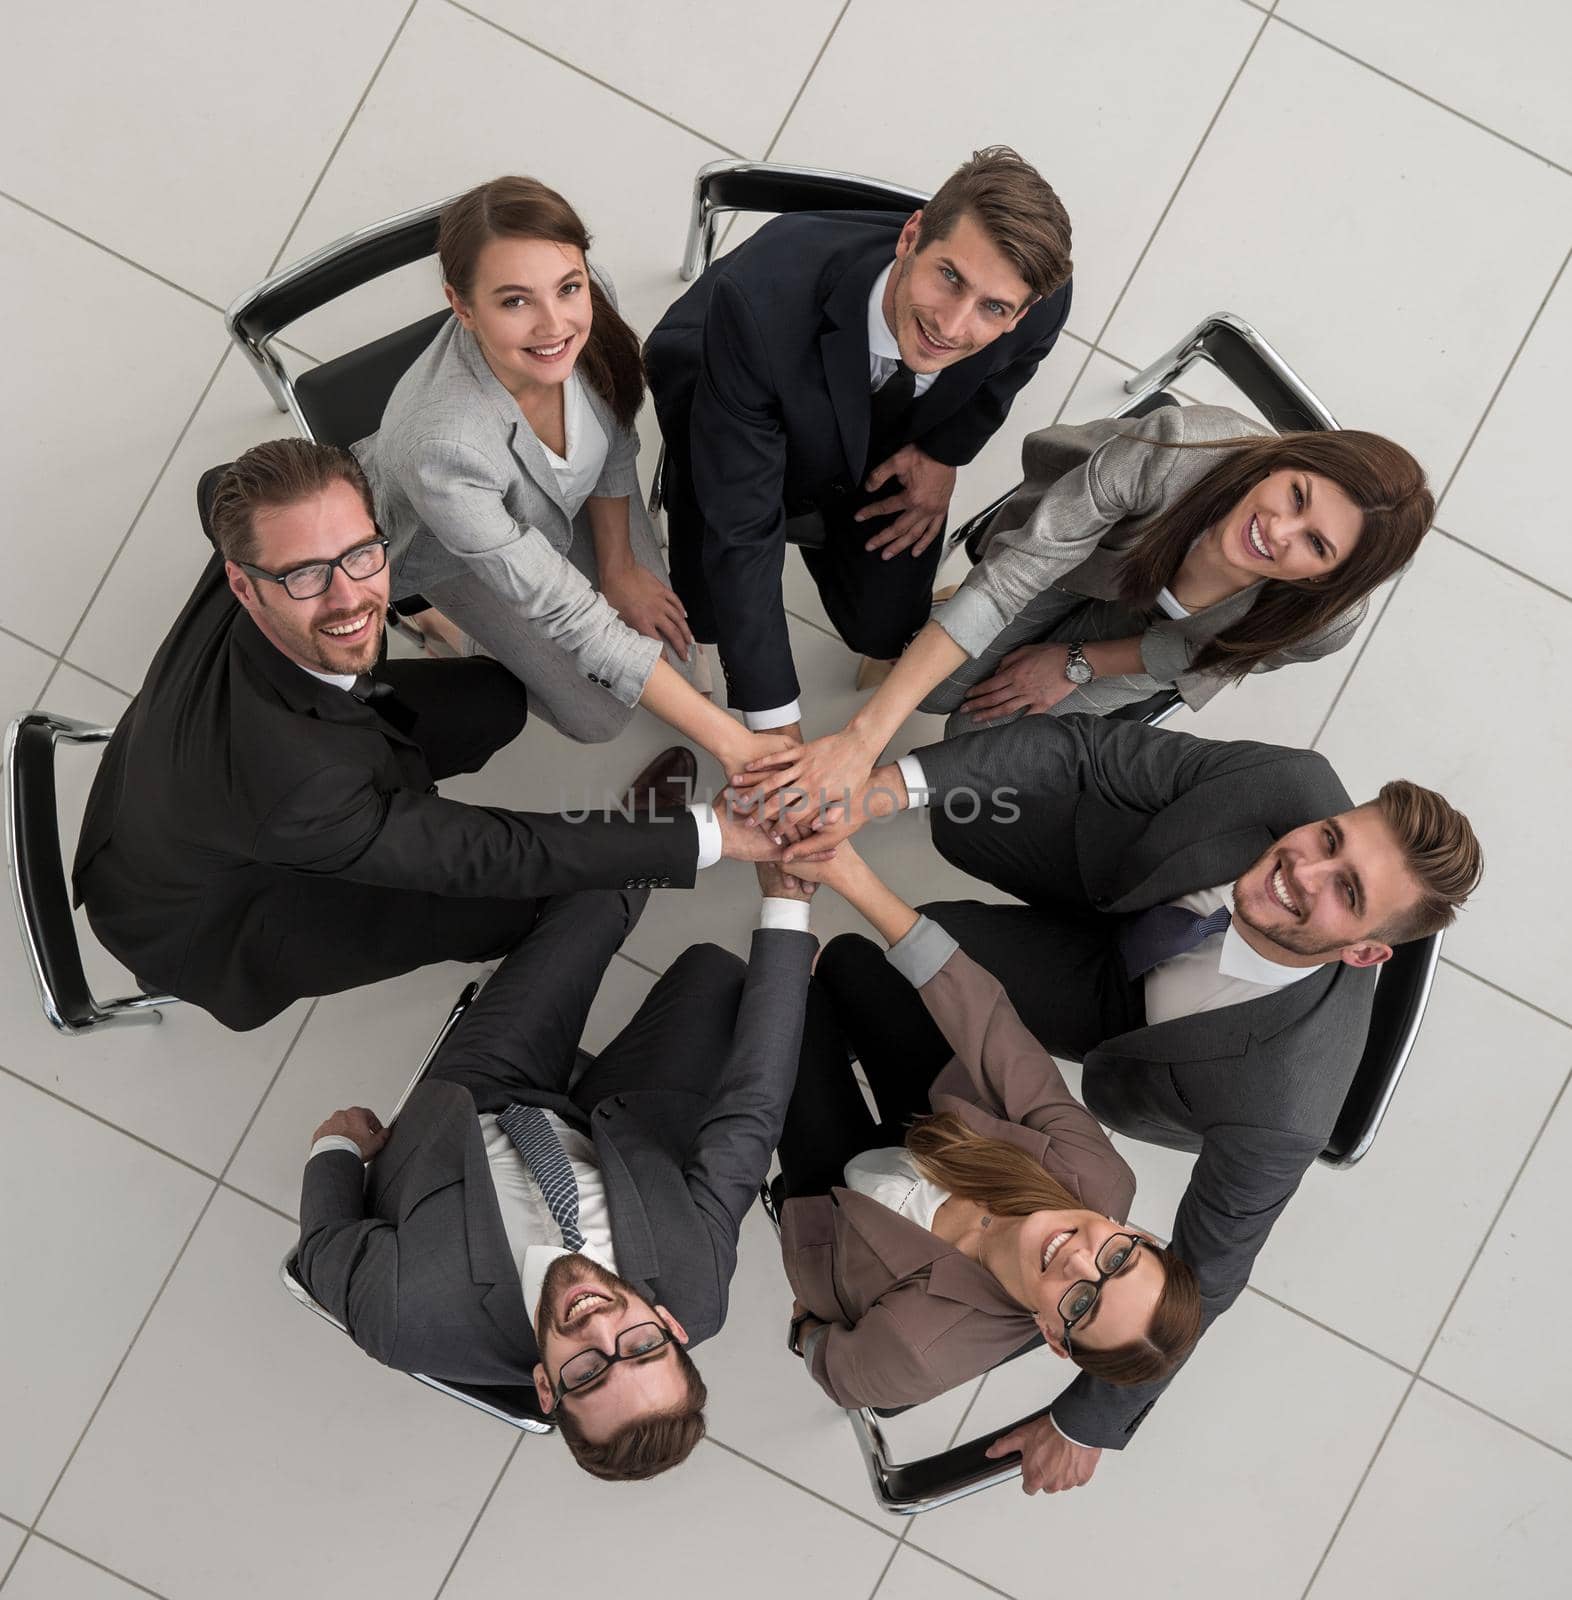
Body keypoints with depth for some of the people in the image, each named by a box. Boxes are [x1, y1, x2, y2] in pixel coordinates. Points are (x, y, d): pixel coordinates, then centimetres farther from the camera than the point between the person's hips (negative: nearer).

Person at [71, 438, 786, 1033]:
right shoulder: (293, 779, -48)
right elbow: (490, 858, -36)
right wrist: (709, 833, -32)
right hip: (200, 926, -6)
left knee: (494, 702, -3)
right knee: (502, 900, -16)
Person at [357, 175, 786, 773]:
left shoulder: (589, 303, -34)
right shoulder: (439, 444, -47)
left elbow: (614, 442, -8)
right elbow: (569, 615, -36)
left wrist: (619, 565, 0)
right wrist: (729, 741, -36)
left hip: (572, 498, 4)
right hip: (455, 548, -4)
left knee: (668, 646, 3)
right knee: (598, 716, -2)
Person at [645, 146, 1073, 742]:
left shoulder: (1040, 306, -36)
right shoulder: (761, 301, -47)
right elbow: (739, 530, -39)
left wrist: (945, 450, -7)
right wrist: (777, 727, -37)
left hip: (883, 444, 3)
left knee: (884, 630, 0)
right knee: (712, 613, -12)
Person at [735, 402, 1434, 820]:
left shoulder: (1323, 621, -40)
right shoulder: (1180, 446, -48)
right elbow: (1006, 581, -45)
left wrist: (1076, 664, -13)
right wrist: (864, 737, -50)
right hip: (1080, 539, 0)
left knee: (986, 739, -3)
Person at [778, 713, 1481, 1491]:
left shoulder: (1277, 1111, -47)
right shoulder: (1296, 783, -40)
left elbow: (1200, 1280, -31)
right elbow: (1091, 748, -31)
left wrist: (1087, 1425, -17)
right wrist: (891, 783, -45)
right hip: (1127, 882, 3)